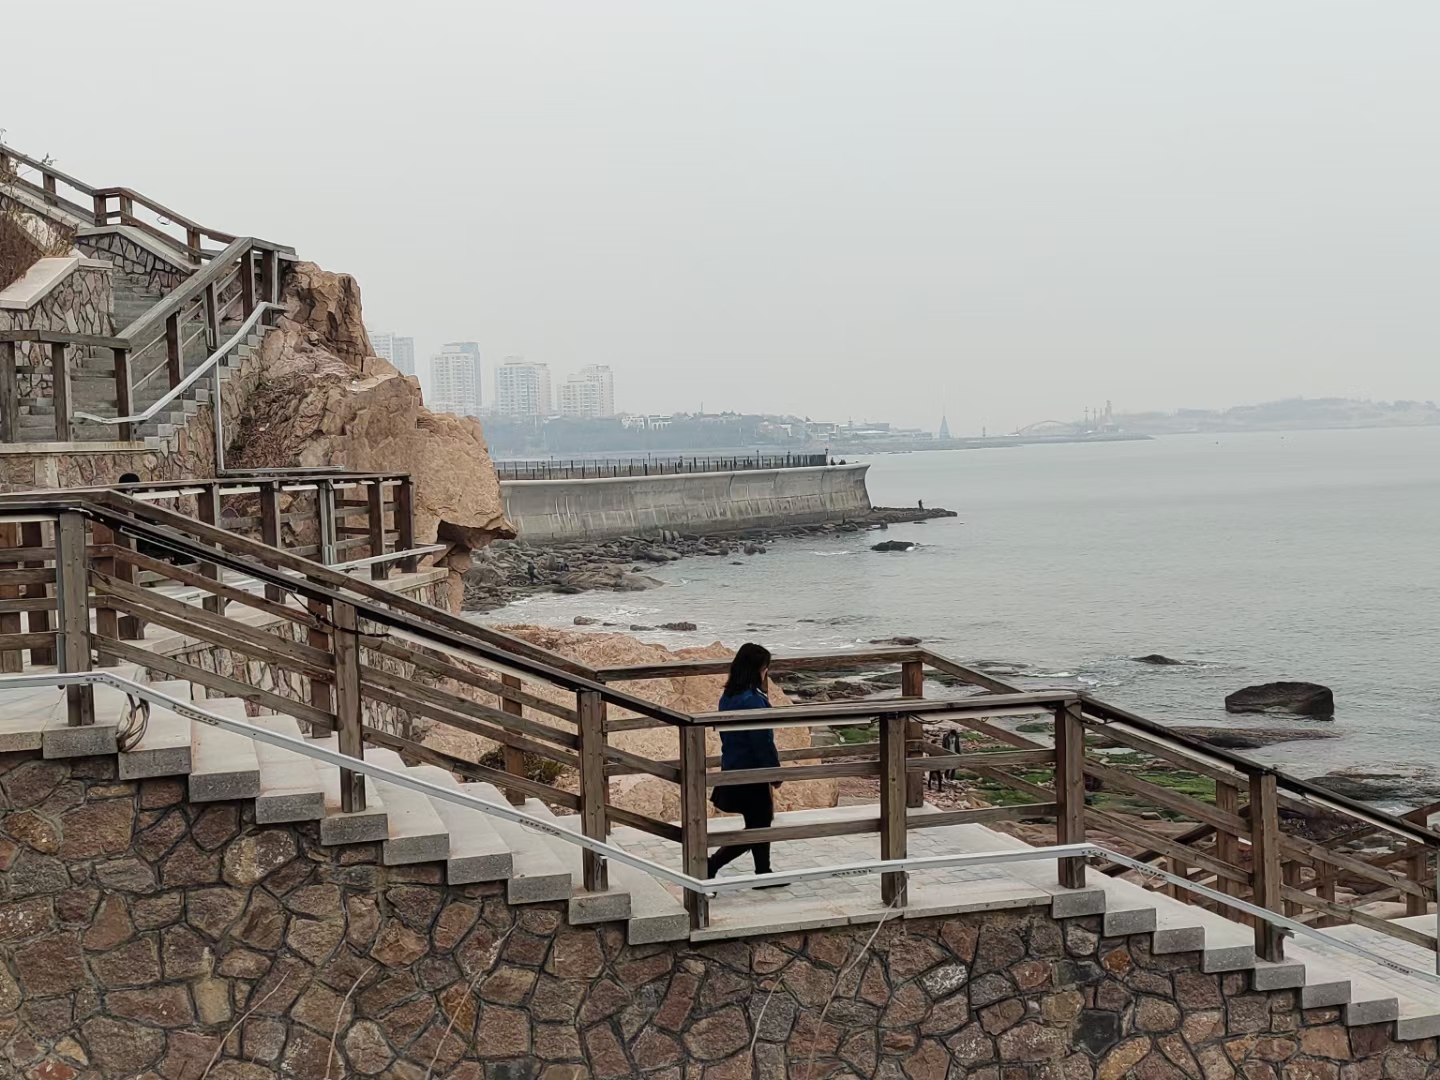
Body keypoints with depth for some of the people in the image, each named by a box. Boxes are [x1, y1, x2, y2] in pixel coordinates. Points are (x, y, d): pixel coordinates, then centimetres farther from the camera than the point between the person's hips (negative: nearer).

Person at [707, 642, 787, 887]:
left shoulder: (728, 697, 5)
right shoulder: (752, 700, -23)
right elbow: (763, 741, -20)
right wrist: (775, 773, -9)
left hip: (732, 770, 9)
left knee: (760, 822, 19)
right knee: (756, 828, 2)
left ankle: (763, 874, 27)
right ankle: (709, 867, -4)